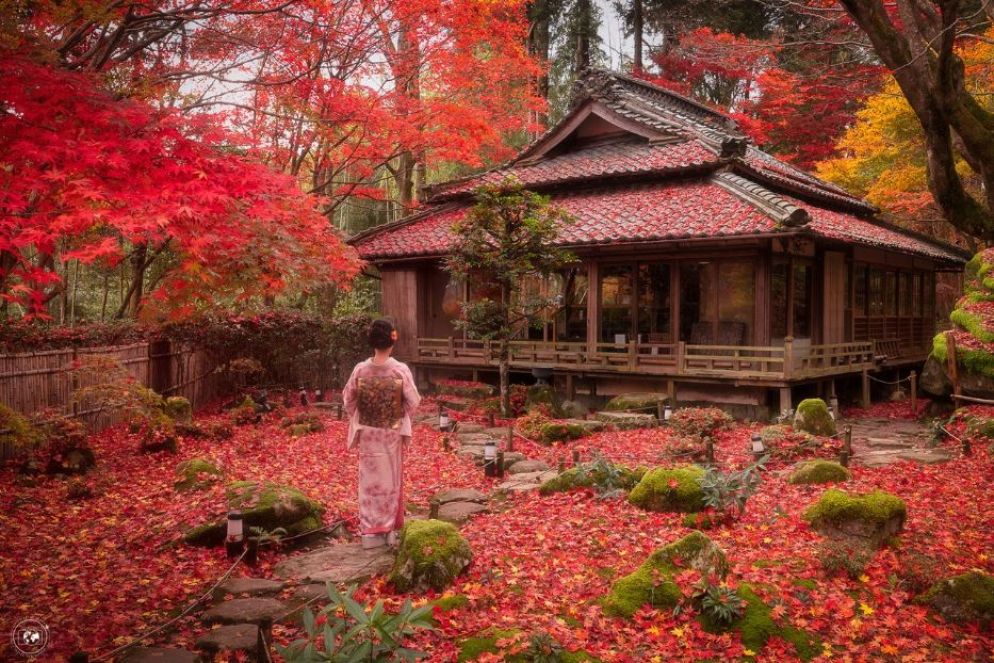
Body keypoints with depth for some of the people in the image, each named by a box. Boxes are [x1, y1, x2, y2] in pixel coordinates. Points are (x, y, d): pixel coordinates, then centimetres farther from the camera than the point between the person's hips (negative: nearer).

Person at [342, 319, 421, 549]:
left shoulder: (360, 369, -9)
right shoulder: (400, 370, -15)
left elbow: (348, 400, 1)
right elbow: (413, 401, -9)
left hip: (367, 433, 1)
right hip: (392, 433, -1)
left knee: (369, 479, 10)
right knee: (390, 479, 12)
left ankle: (370, 531, 13)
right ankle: (389, 529, 19)